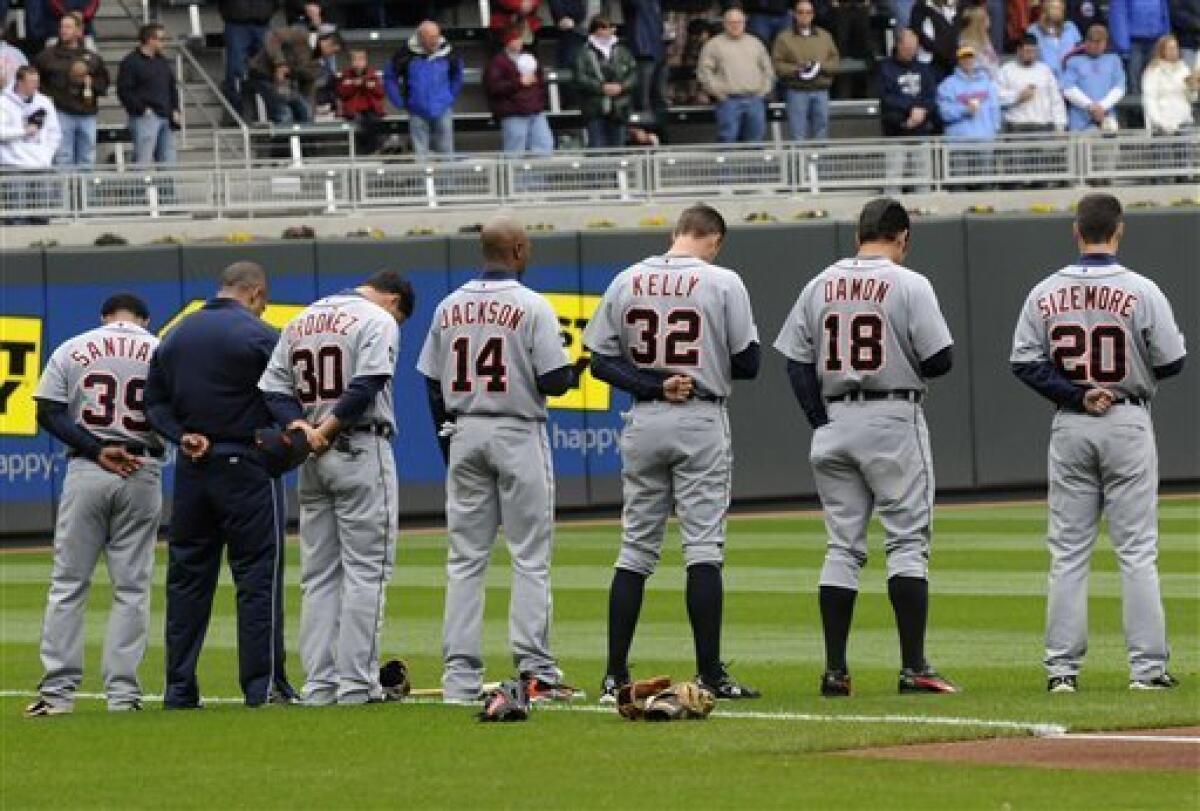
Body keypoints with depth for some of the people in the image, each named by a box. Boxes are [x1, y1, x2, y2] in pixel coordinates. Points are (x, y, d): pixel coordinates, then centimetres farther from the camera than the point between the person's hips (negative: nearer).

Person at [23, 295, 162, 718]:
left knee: (68, 584, 4)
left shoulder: (71, 350, 5)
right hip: (142, 475, 0)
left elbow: (48, 413, -3)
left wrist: (97, 451, -8)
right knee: (132, 587, 5)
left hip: (84, 473, 0)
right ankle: (123, 692, 1)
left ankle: (58, 690, -1)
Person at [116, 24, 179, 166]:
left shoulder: (162, 62, 19)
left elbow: (172, 88, 27)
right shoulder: (131, 62, -4)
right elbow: (124, 91, -10)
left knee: (168, 159, 6)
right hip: (145, 118, -8)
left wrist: (175, 110, 13)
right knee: (143, 161, -13)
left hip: (166, 117, 8)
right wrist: (142, 109, -16)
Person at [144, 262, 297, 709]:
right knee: (258, 574, -2)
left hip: (190, 470, 6)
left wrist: (182, 436, 0)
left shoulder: (175, 336, 11)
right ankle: (264, 685, -5)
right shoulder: (259, 336, -9)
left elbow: (154, 402, 10)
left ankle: (179, 689, 10)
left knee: (187, 576, 9)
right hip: (246, 467, -6)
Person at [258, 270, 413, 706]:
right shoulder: (379, 320, -6)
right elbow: (364, 389, -19)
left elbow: (272, 390, 7)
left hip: (312, 459, 6)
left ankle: (319, 684, 7)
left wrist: (302, 427, -7)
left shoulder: (299, 322, 15)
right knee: (364, 571, -3)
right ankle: (356, 683, -7)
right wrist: (325, 432, -11)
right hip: (361, 454, -6)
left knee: (318, 575, 9)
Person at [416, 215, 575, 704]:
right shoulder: (531, 306, -9)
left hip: (464, 435, 5)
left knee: (465, 559, 6)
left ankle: (460, 676, 2)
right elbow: (553, 381, -14)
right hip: (518, 435, -5)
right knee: (530, 556, -2)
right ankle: (534, 670, -8)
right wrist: (573, 374, 9)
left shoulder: (449, 308, 6)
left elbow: (433, 385, 9)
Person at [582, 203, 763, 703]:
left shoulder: (626, 282, 4)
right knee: (703, 549, -2)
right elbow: (747, 364, -5)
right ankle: (709, 675, -6)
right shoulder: (723, 283, -6)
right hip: (702, 423, -3)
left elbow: (601, 361, 1)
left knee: (636, 549, 8)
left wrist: (654, 385, -6)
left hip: (643, 422, 3)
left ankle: (615, 676, 5)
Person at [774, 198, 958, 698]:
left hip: (834, 422, 5)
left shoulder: (820, 285, 7)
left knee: (843, 545, 9)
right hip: (894, 420, -5)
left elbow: (797, 363, 6)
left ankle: (835, 671, 5)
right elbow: (940, 360, -11)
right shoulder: (909, 285, -7)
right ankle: (914, 669, -8)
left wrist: (822, 426, 8)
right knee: (907, 541, -2)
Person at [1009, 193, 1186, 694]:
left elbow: (1024, 362, -6)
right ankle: (1147, 667, -1)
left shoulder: (1045, 294, -1)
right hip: (1128, 424, -2)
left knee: (1068, 553, 7)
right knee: (1137, 550, 1)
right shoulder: (1141, 291, -9)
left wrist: (1076, 395, -7)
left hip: (1070, 427, 2)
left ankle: (1062, 668, 4)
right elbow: (1171, 362, -8)